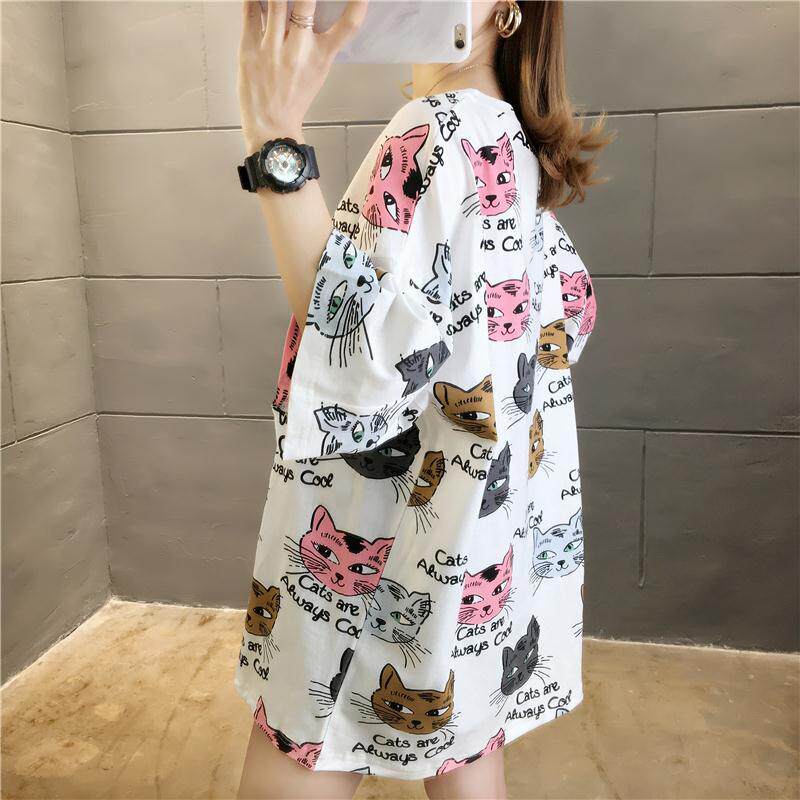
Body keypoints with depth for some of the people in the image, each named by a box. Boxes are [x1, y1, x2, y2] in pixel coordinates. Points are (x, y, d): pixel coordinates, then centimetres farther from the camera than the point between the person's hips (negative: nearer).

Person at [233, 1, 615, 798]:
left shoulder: (438, 132, -15)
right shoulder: (518, 148, 13)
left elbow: (372, 354, -27)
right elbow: (572, 311, 20)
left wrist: (276, 141, -28)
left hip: (380, 543, -9)